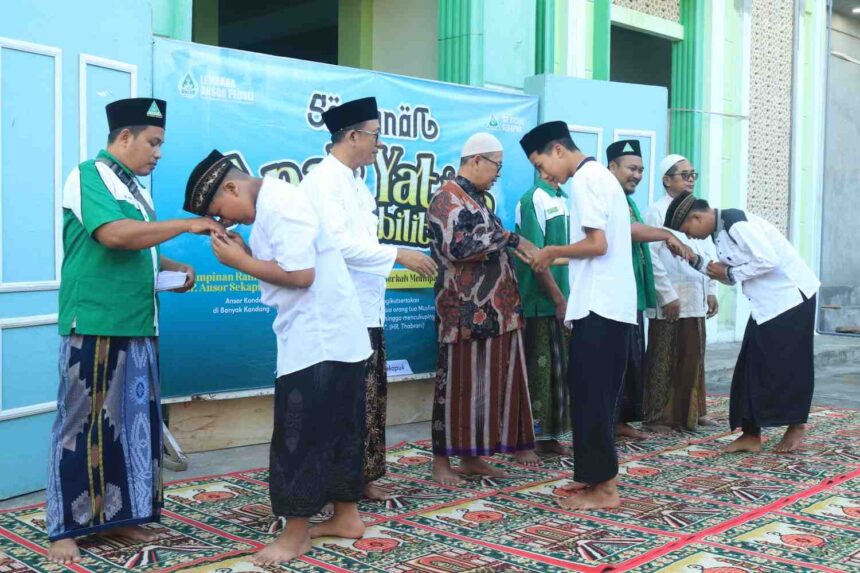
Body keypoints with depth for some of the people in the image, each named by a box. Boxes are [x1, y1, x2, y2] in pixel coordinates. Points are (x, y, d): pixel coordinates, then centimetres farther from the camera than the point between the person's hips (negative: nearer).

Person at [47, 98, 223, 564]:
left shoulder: (134, 188, 17)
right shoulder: (88, 177, -9)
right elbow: (116, 235, -25)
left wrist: (173, 268, 8)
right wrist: (187, 224, -20)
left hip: (137, 328, 9)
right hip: (95, 326, -9)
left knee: (134, 424, 12)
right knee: (82, 426, -1)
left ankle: (119, 515, 23)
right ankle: (65, 529, 9)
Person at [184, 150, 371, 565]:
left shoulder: (281, 205, -17)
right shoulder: (272, 205, 15)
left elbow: (300, 274, -24)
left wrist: (239, 262, -14)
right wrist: (246, 255, 0)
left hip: (318, 340, -10)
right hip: (332, 337, 10)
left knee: (299, 438, -2)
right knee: (333, 430, 17)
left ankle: (296, 533, 7)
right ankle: (346, 516, 27)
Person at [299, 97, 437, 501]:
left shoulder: (355, 183, 16)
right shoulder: (323, 181, -13)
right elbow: (339, 243, -22)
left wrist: (401, 259, 8)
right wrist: (398, 255, -19)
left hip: (366, 310, 9)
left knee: (369, 399, 13)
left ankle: (362, 477, 22)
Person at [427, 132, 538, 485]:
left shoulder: (478, 198, 19)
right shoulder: (447, 198, -10)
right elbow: (457, 247, -22)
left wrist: (513, 248, 11)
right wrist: (508, 238, -17)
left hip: (493, 310, 9)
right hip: (465, 312, -9)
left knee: (487, 383, 10)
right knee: (458, 385, -3)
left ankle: (471, 456, 18)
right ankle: (442, 460, 5)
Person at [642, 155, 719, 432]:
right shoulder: (657, 211, -6)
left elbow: (708, 253, 17)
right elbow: (653, 257, -12)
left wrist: (711, 290, 11)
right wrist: (668, 295, -16)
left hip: (696, 298, 6)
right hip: (670, 300, -6)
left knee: (693, 358, 10)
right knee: (664, 361, 0)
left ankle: (692, 412, 21)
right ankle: (657, 417, 7)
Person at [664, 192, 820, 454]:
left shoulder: (738, 223, -22)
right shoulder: (720, 231, 8)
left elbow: (769, 261, -27)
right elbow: (731, 275, 11)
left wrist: (730, 272, -17)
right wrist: (696, 261, 0)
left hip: (791, 296, -10)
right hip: (766, 304, 10)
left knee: (788, 364, 1)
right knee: (752, 366, 5)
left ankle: (796, 426, 18)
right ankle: (751, 435, 9)